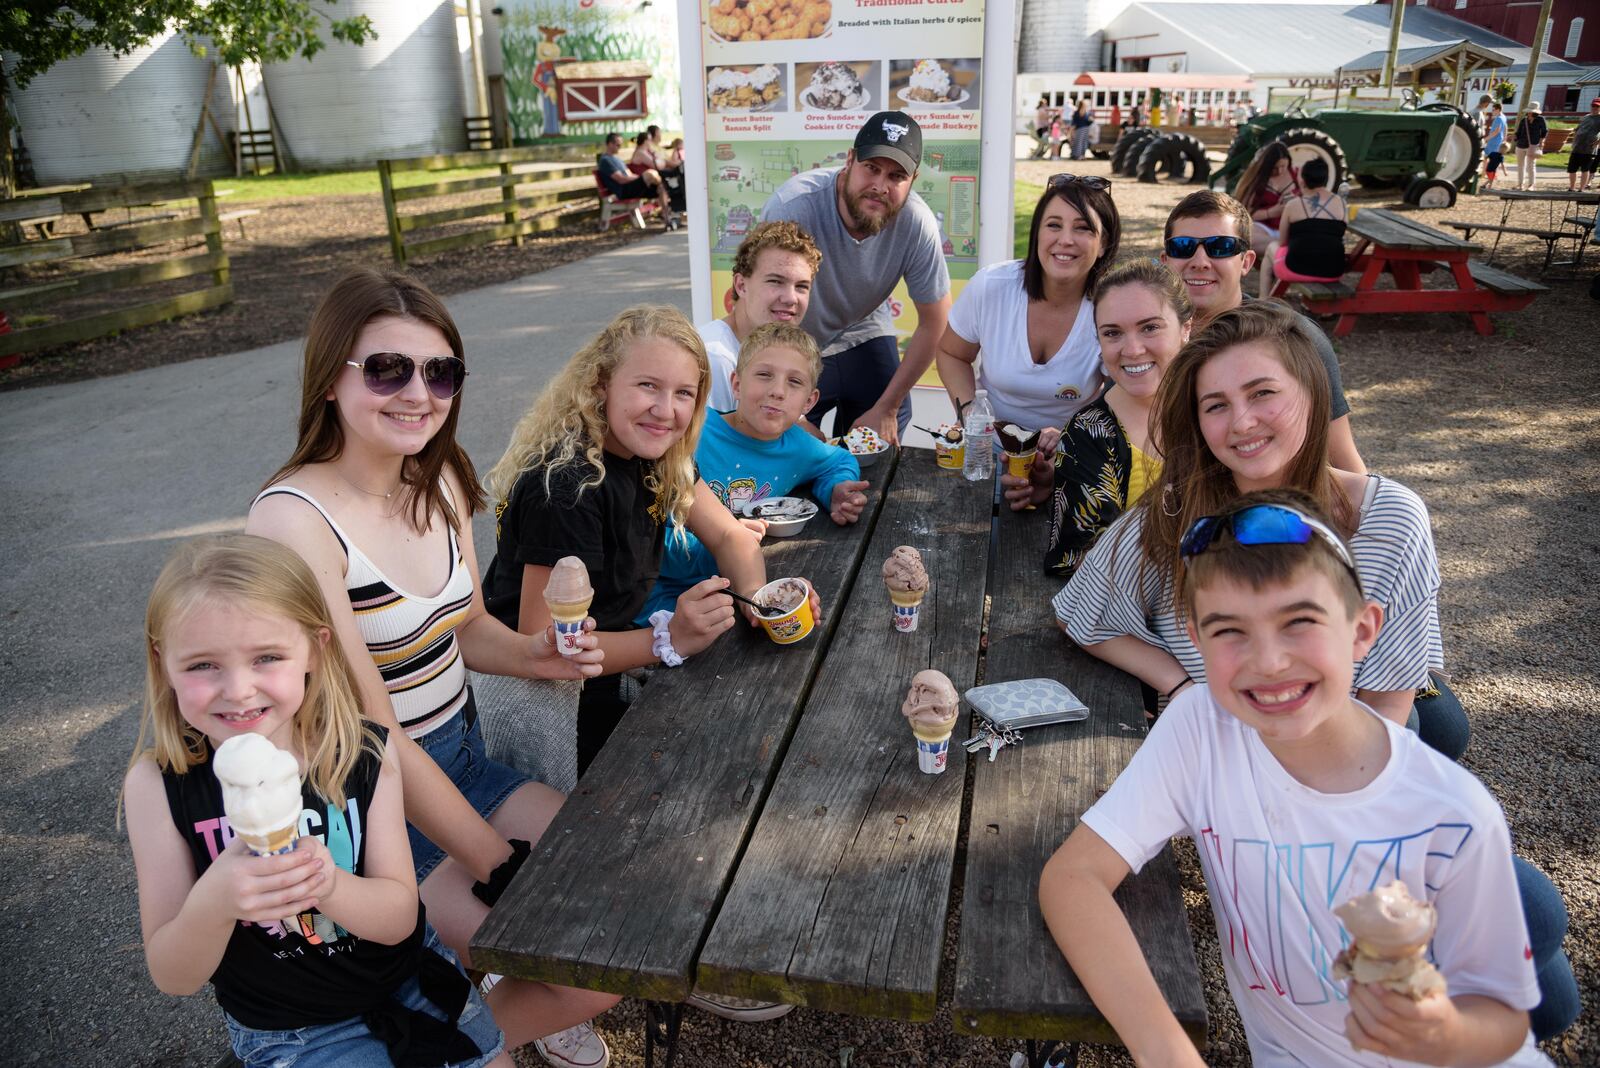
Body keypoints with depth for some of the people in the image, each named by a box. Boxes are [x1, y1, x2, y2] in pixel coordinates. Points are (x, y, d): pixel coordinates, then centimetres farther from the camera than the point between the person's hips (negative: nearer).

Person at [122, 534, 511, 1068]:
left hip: (411, 978, 1)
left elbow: (400, 917, -14)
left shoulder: (365, 752, -17)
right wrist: (213, 903, -37)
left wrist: (327, 884, -35)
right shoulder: (160, 783, -20)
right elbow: (173, 977, -15)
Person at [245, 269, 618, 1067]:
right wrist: (501, 866, -17)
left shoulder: (439, 478, -1)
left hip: (463, 763, 7)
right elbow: (374, 737, -22)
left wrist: (533, 655, -10)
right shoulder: (294, 521, -23)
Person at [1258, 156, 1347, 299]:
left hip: (1299, 269, -3)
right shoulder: (1341, 203, 6)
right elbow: (1334, 235, 15)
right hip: (1333, 272, 3)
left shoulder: (1293, 205, -2)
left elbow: (1282, 242, 6)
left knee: (1272, 247, 29)